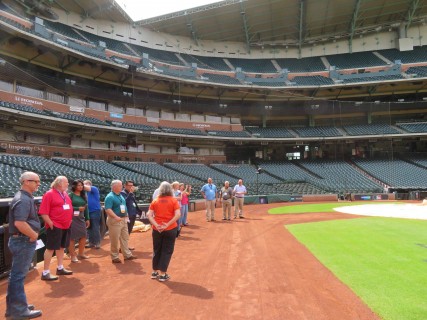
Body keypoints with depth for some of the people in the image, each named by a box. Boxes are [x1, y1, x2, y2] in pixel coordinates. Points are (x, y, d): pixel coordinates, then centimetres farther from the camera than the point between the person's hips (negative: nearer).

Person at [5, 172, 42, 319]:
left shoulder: (25, 197, 12)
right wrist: (34, 235, -17)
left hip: (22, 240, 11)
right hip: (23, 242, -11)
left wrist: (33, 235, 12)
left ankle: (13, 306, 32)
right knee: (19, 275, 0)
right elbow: (20, 223, -31)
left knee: (16, 274, 19)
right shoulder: (23, 199, -21)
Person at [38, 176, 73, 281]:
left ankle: (60, 268, 26)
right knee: (51, 248, -2)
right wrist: (50, 223, -16)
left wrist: (70, 220, 14)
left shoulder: (65, 194, 12)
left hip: (66, 225, 8)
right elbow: (43, 212, -16)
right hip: (55, 226, -8)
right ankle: (45, 273, 7)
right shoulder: (49, 194, -13)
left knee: (61, 247, 15)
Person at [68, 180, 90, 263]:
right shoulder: (70, 195, -5)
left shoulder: (83, 195, 12)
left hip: (81, 218, 6)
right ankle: (73, 255, 13)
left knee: (83, 236, 8)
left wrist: (87, 219, 12)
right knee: (72, 238, 2)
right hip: (72, 219, -6)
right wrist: (78, 208, -15)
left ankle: (81, 254, 25)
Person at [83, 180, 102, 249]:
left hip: (95, 211, -8)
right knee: (89, 228, 12)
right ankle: (91, 242, 22)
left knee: (96, 228, -4)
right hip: (88, 212, 8)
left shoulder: (94, 189, -6)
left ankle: (98, 243, 5)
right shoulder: (86, 192, 14)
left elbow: (87, 188, -21)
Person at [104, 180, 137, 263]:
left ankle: (127, 255, 21)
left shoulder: (120, 196, 13)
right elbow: (108, 209, -25)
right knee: (115, 240, 0)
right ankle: (115, 257, 12)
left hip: (123, 220, 9)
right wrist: (116, 217, -33)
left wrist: (126, 216, 15)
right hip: (114, 220, -9)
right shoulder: (110, 197, -15)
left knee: (125, 238, 13)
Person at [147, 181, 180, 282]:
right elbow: (178, 215, -16)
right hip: (170, 229, -3)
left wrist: (156, 225, -12)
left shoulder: (155, 201, 3)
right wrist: (168, 224, -15)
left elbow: (149, 214, -6)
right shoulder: (173, 200, -4)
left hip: (157, 229, 3)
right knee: (167, 251, 9)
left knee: (156, 250, 18)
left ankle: (155, 272, 30)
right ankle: (162, 274, 13)